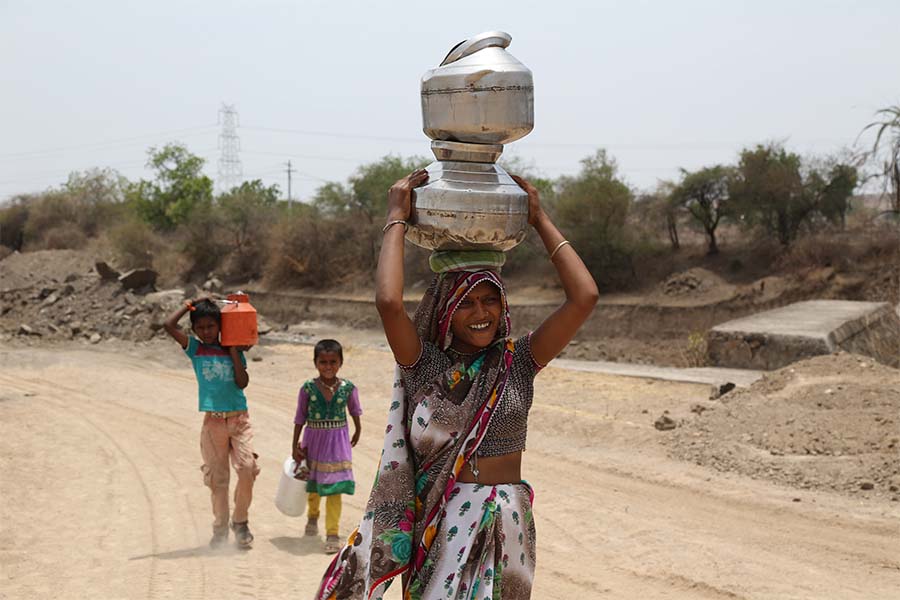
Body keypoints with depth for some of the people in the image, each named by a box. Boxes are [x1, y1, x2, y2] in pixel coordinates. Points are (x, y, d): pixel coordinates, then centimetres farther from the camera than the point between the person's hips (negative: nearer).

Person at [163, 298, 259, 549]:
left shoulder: (234, 351, 8)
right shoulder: (195, 348, 5)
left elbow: (242, 382, -5)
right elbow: (169, 325, -6)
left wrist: (234, 350, -4)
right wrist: (189, 305, 2)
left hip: (239, 418, 0)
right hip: (213, 421, 0)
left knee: (247, 468, -14)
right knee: (217, 477, 4)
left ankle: (240, 522, 4)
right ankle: (220, 528, 18)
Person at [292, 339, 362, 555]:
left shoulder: (348, 388, -9)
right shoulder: (308, 389, -10)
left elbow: (354, 410, 10)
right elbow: (300, 418, -2)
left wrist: (357, 431, 24)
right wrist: (295, 446, 1)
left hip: (338, 442, -1)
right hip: (314, 441, 1)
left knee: (334, 488, -7)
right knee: (313, 485, 20)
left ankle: (332, 534, -1)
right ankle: (312, 516, 49)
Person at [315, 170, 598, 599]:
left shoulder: (518, 362, 2)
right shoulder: (424, 364, -2)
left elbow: (584, 298, -7)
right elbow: (388, 302, -20)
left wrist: (541, 221, -3)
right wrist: (397, 218, -11)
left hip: (506, 526, 1)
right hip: (438, 526, -1)